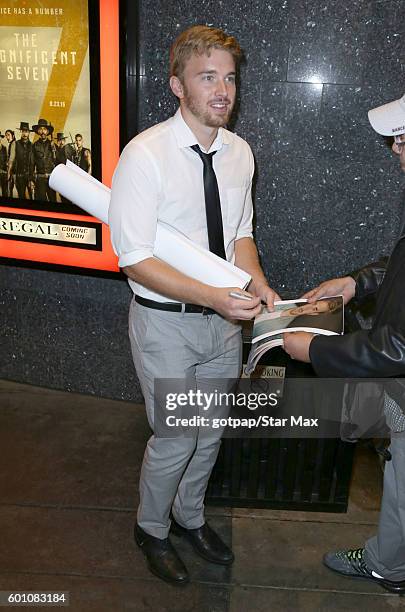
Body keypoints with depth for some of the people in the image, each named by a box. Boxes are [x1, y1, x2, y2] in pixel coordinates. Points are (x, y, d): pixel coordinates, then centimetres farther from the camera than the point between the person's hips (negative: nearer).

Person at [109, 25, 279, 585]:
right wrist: (212, 296, -29)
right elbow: (135, 259, -20)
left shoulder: (240, 153, 1)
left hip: (224, 319, 6)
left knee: (212, 433, 20)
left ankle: (189, 517, 48)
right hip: (166, 324, -6)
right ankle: (151, 528, 38)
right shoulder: (145, 155, -18)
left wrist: (259, 287, -8)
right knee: (176, 440, 6)